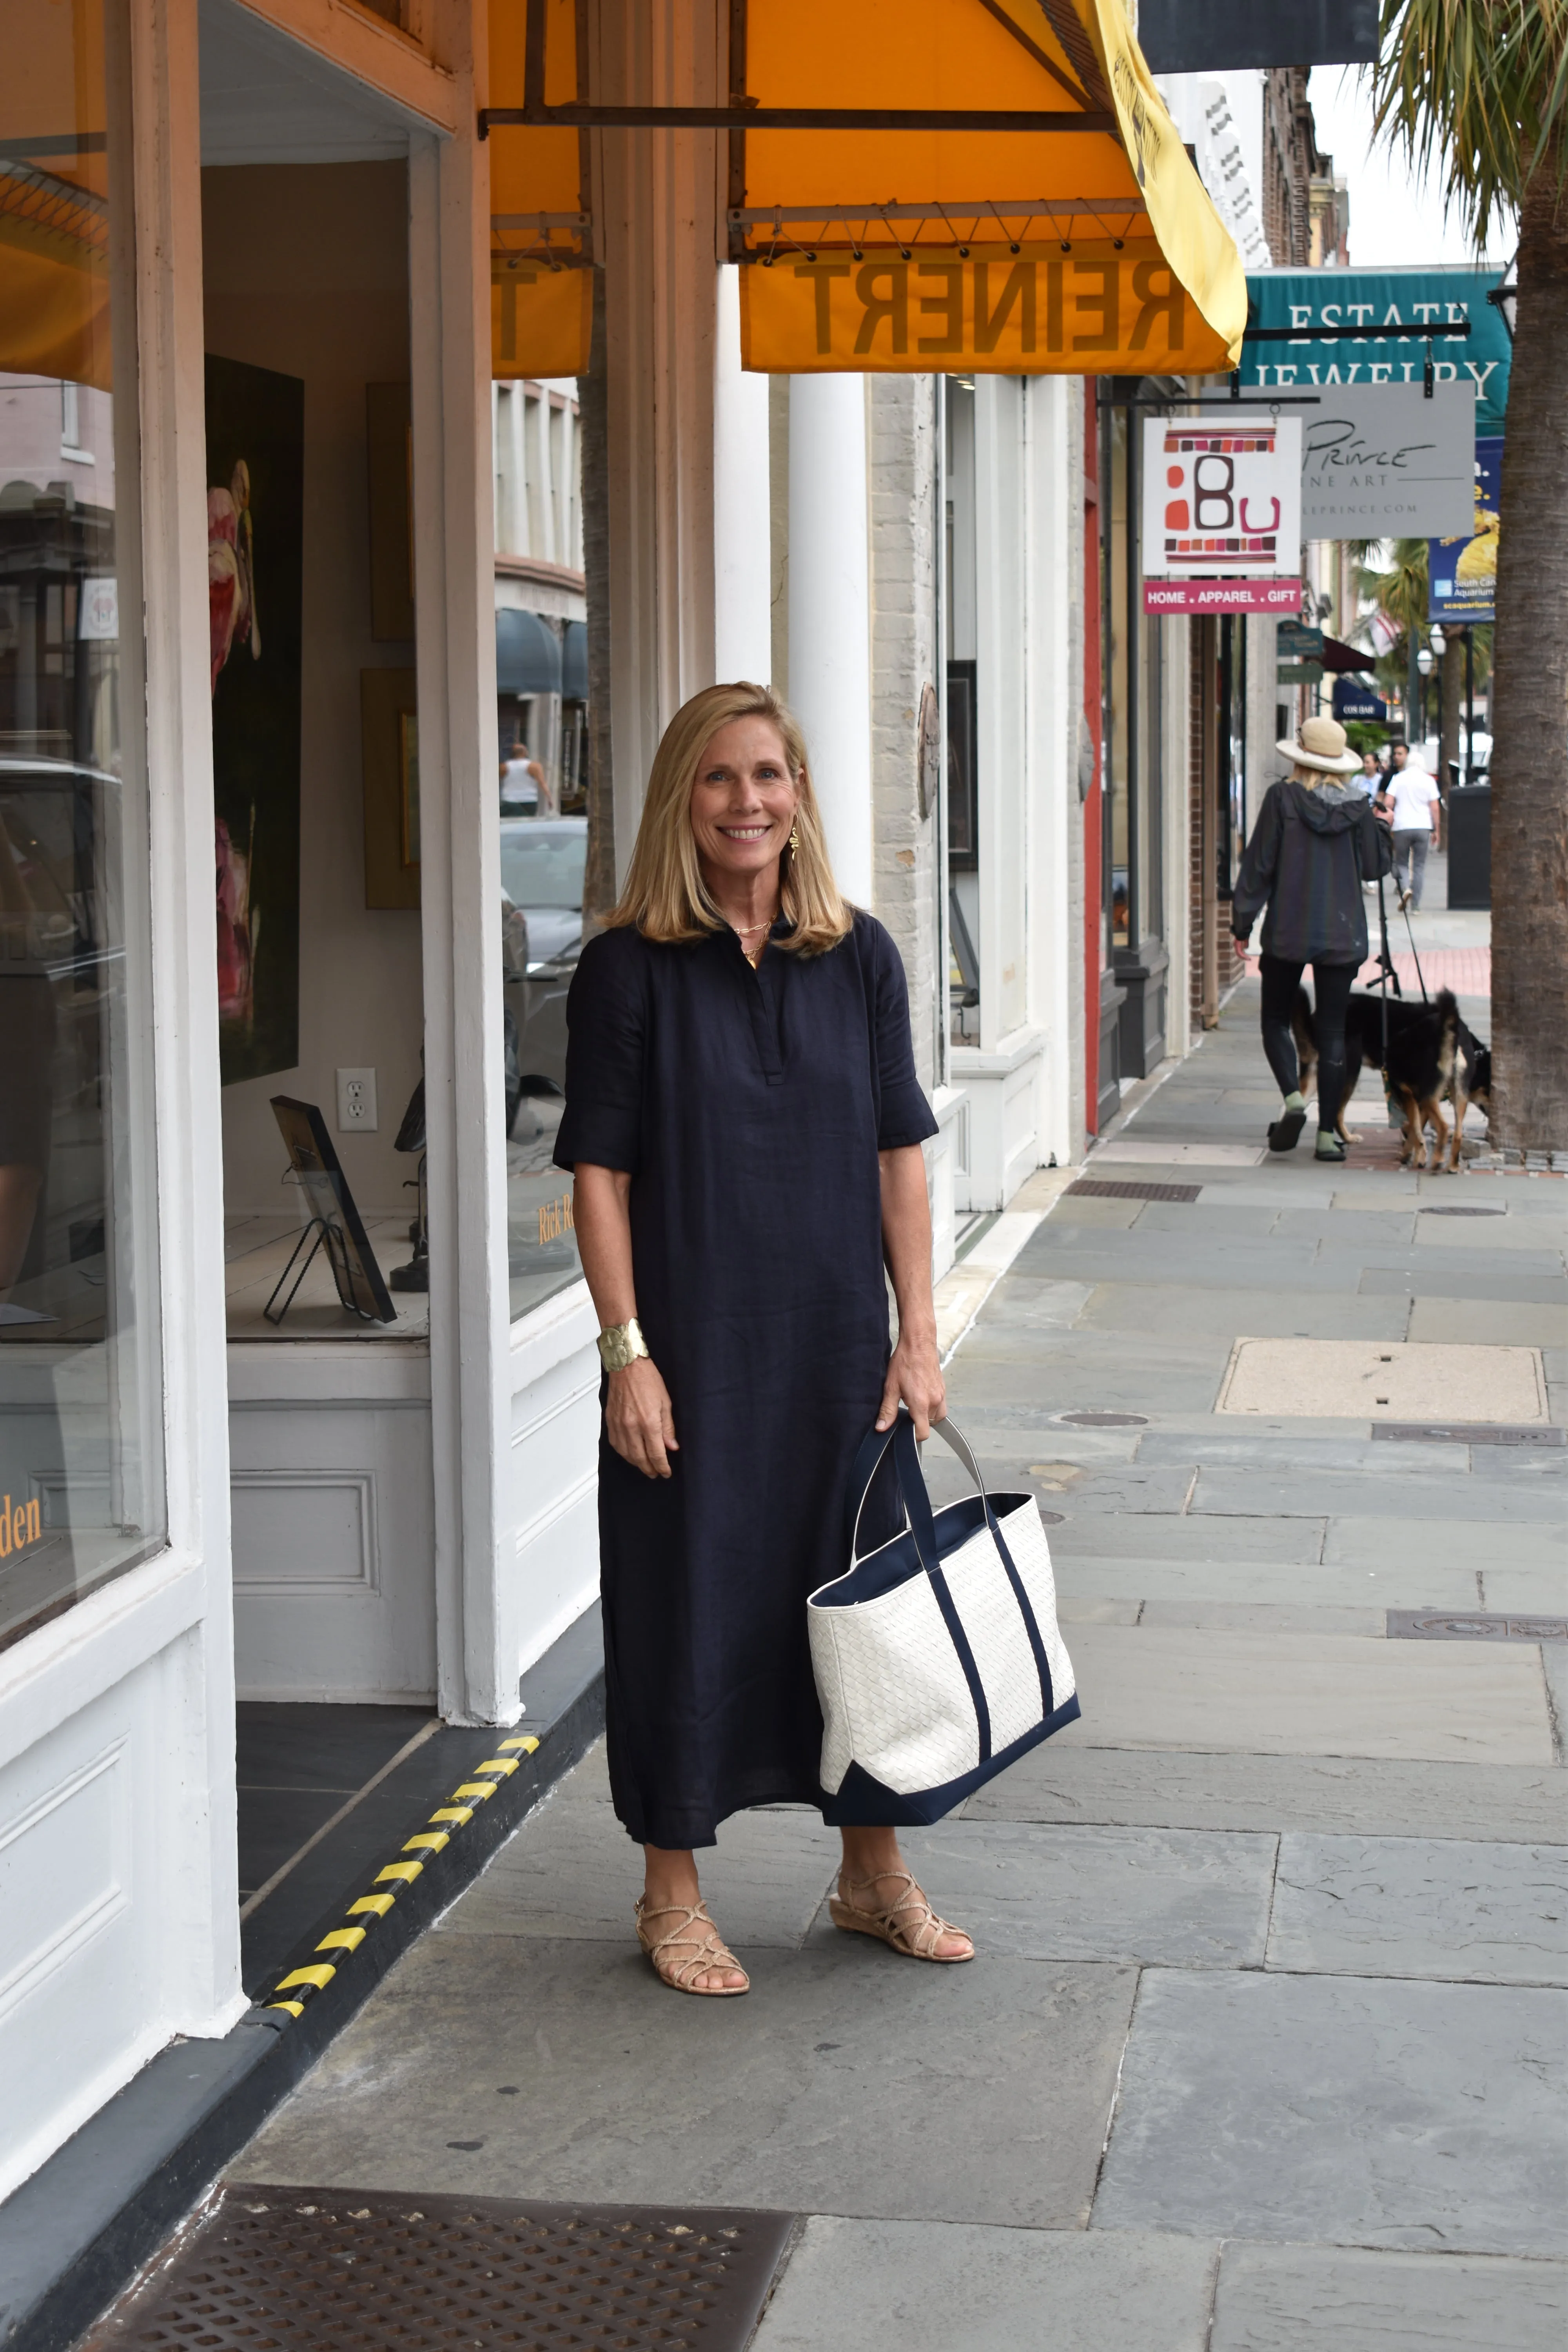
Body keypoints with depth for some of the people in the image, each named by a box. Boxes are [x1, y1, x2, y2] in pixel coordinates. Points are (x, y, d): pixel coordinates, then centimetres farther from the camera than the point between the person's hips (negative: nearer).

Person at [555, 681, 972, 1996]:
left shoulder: (858, 957, 3)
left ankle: (873, 1872, 29)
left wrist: (918, 1335, 1)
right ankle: (673, 1895, 20)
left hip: (839, 1341, 3)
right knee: (690, 1599, 4)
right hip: (694, 1345, -3)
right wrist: (627, 1352, -12)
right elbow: (599, 1172, -6)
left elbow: (899, 1156, 5)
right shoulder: (632, 969, -6)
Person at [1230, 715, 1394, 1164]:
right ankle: (1328, 1133, 4)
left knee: (1276, 1020, 13)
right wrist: (1381, 825, 23)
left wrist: (1243, 922, 2)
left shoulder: (1283, 797, -7)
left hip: (1287, 933, -2)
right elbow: (1376, 865, 7)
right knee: (1333, 1031, 7)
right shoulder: (1358, 804, -1)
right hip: (1342, 934, 2)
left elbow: (1259, 864, -6)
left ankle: (1293, 1098, -12)